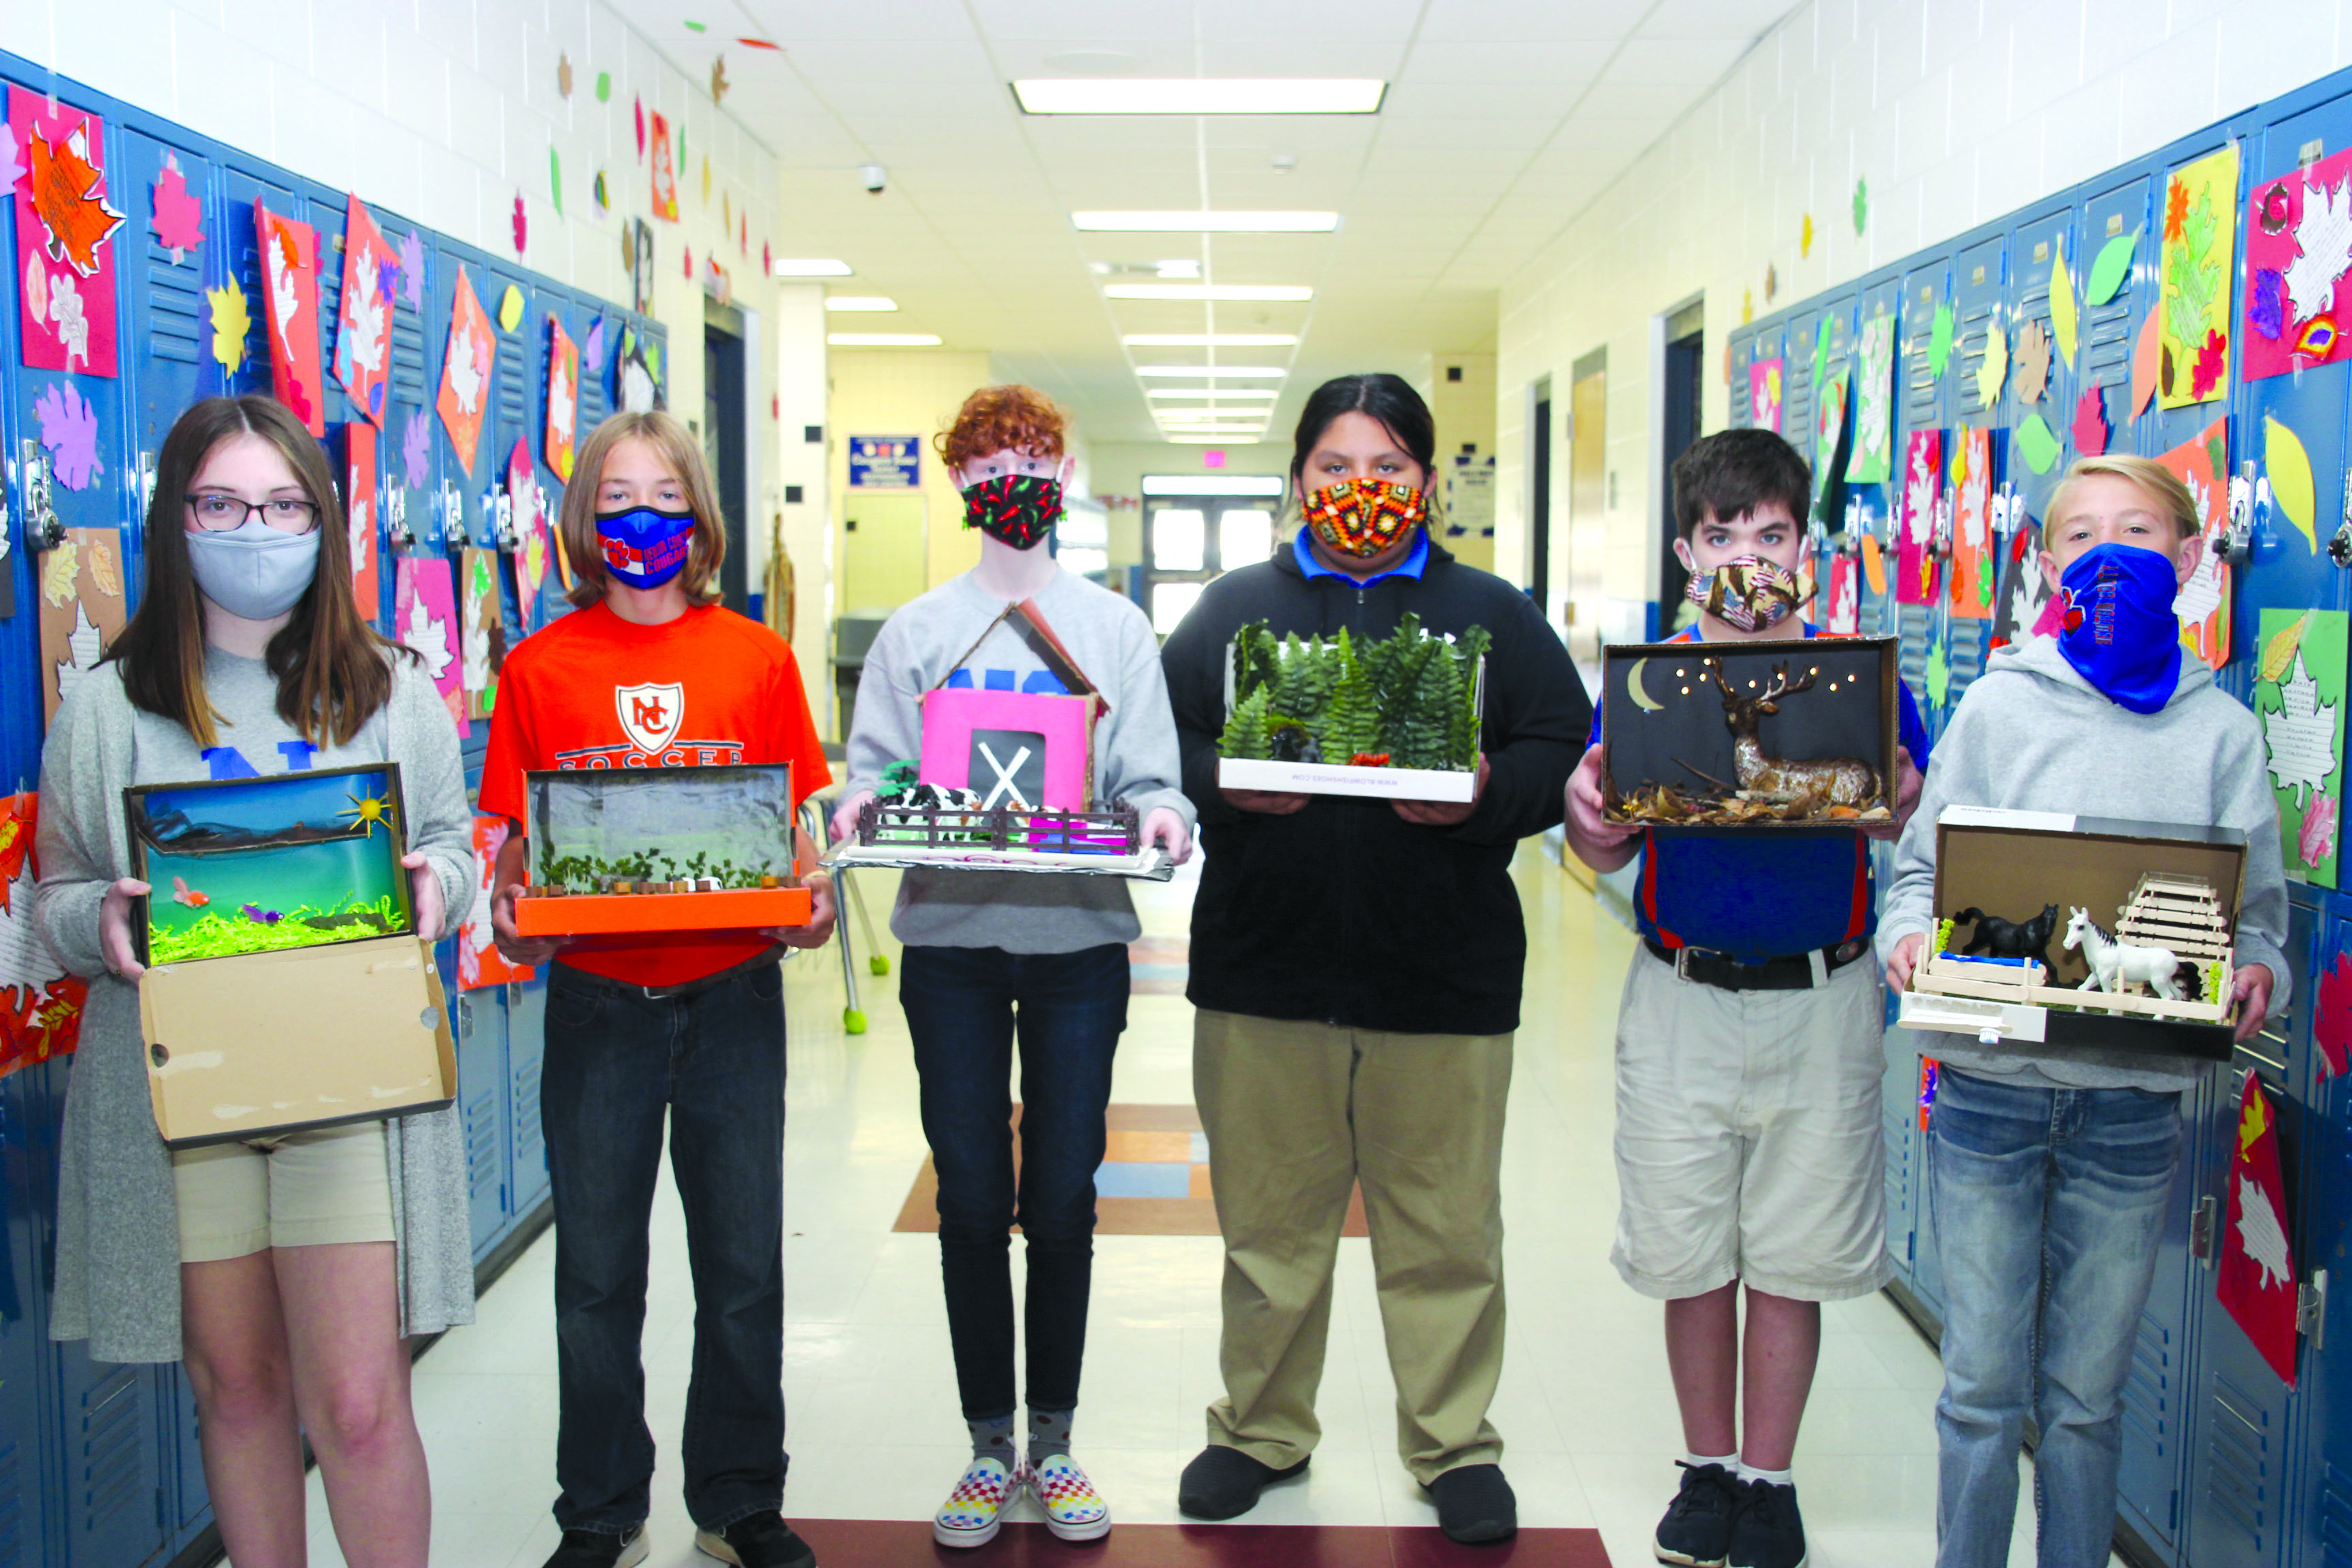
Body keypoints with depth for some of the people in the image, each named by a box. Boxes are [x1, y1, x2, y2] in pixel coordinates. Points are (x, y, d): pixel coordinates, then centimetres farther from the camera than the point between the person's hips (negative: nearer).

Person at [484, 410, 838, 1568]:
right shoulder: (539, 667, 2)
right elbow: (517, 836, 4)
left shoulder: (757, 657, 2)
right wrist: (510, 909, -15)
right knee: (597, 1271, 10)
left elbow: (796, 821, 5)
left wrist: (809, 899, -14)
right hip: (596, 996, 0)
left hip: (732, 993, 0)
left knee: (743, 1266, 9)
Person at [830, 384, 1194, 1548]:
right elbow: (874, 765, 5)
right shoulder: (916, 631, 9)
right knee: (972, 1202, 4)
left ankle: (1053, 1442, 21)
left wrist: (1161, 819, -18)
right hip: (950, 940, 0)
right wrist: (857, 808, -16)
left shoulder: (1117, 628, 8)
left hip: (1080, 940, 0)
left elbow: (1146, 778, 3)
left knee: (1062, 1201, 6)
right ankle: (990, 1446, 19)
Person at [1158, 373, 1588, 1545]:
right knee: (1268, 1221, 12)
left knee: (1447, 1230, 8)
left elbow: (1566, 748, 3)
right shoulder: (1233, 610, 10)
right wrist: (1224, 787, -14)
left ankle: (1455, 1445, 26)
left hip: (1445, 977, 0)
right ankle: (1259, 1430, 30)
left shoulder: (1495, 616, 9)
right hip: (1261, 967, 1)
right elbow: (1157, 744, 6)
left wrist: (1487, 794, -16)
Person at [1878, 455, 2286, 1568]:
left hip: (2135, 1094, 1)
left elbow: (2257, 905, 9)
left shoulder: (2220, 730, 7)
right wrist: (1910, 936, -14)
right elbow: (1925, 865, 6)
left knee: (2087, 1394, 10)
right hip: (1988, 1080, -1)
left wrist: (2256, 973, -12)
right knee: (1983, 1383, 5)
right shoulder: (1999, 705, 4)